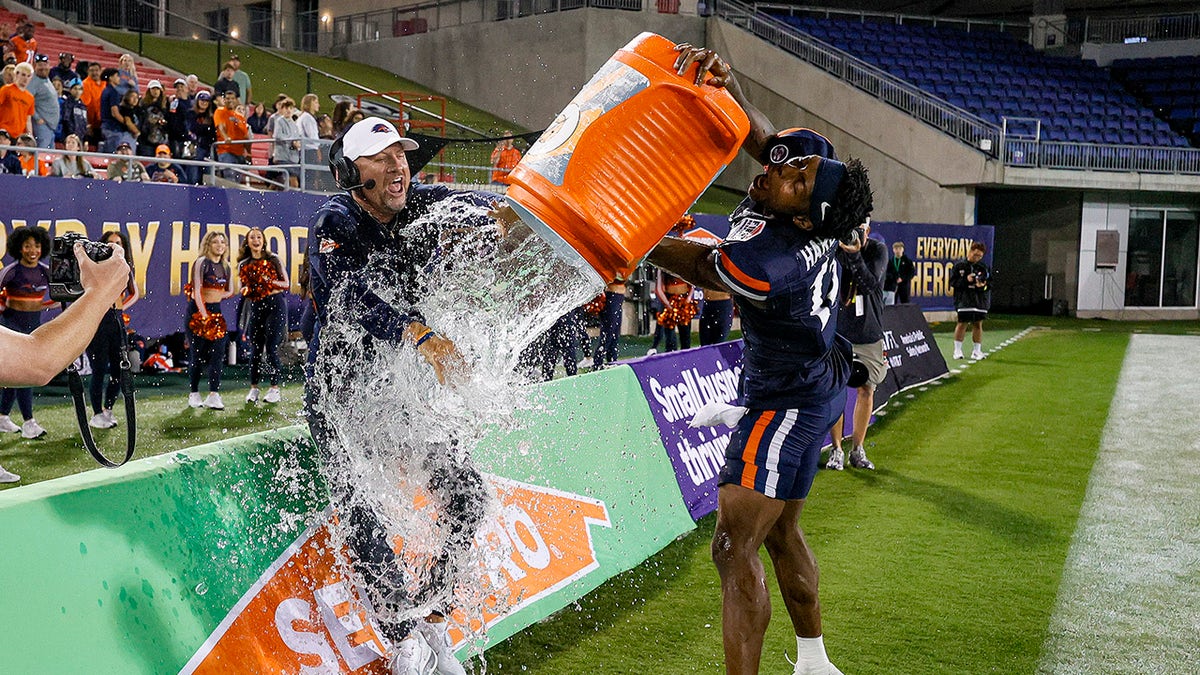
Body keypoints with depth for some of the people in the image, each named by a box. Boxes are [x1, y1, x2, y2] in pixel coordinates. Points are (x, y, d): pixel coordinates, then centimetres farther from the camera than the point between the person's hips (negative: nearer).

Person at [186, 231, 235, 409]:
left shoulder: (226, 265, 11)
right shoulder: (202, 262, -8)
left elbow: (228, 291, 18)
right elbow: (197, 290, -15)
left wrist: (218, 296, -2)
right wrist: (203, 314, -21)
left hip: (216, 310, 5)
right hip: (198, 310, -5)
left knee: (218, 352, -6)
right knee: (197, 353, -1)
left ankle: (213, 395, -7)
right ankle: (194, 394, 12)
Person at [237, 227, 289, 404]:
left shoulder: (273, 259, 2)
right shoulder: (243, 265, 11)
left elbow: (287, 284, 2)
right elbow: (244, 289, 16)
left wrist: (270, 282, -13)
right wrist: (246, 290, -7)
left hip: (275, 304, -3)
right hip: (256, 307, 3)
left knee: (271, 348, -7)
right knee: (256, 349, 2)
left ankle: (274, 389, -1)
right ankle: (254, 388, 10)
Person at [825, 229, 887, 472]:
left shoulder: (877, 250, -7)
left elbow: (870, 283, -24)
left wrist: (854, 254, -36)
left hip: (869, 335, 1)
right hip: (838, 333, -1)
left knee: (866, 390, 5)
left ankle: (858, 450, 17)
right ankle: (836, 450, 10)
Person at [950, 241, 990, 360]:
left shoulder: (984, 267, 7)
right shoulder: (960, 267, 1)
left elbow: (990, 282, 7)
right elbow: (953, 282, -3)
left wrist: (984, 285, -15)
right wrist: (966, 280, -17)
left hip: (980, 300, 2)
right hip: (964, 300, -2)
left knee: (978, 324, 5)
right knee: (962, 323, -5)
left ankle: (977, 351, 13)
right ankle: (957, 349, 5)